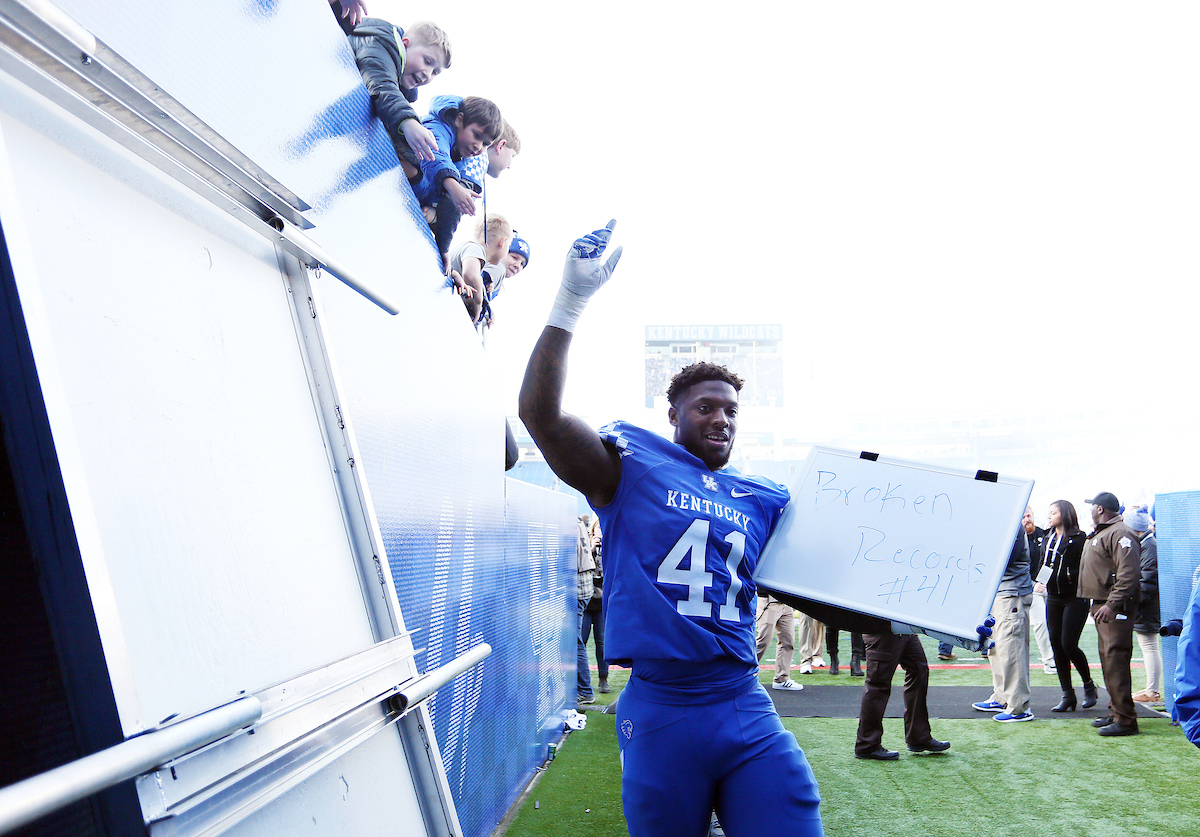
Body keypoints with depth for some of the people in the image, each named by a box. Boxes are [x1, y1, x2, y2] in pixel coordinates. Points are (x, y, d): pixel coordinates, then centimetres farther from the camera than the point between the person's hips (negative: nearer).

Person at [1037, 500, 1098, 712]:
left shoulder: (1079, 539, -8)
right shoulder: (1049, 539, 13)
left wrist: (1070, 576, -24)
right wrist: (1039, 581, 4)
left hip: (1075, 598, -7)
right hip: (1053, 598, 7)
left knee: (1069, 645, -9)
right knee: (1056, 645, 4)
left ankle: (1089, 686, 16)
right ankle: (1068, 695, 11)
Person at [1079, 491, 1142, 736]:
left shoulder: (1120, 534, -14)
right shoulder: (1100, 534, 20)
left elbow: (1128, 574, -23)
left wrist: (1111, 604, -27)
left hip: (1115, 609, -11)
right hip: (1101, 605, 11)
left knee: (1115, 660, -12)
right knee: (1108, 660, 15)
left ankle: (1125, 719, -11)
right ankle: (1115, 712, 23)